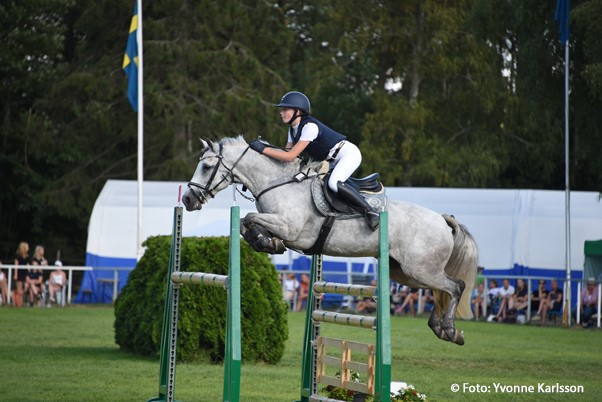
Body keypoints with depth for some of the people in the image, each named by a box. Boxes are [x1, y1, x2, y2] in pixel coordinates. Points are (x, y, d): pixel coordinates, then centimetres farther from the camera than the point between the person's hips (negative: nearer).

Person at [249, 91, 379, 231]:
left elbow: (290, 157, -27)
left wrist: (263, 149, -26)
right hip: (332, 161, 10)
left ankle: (371, 212, -27)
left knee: (334, 183, -33)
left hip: (348, 153, -10)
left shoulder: (309, 126, -25)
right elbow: (286, 152, 5)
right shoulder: (293, 129, 5)